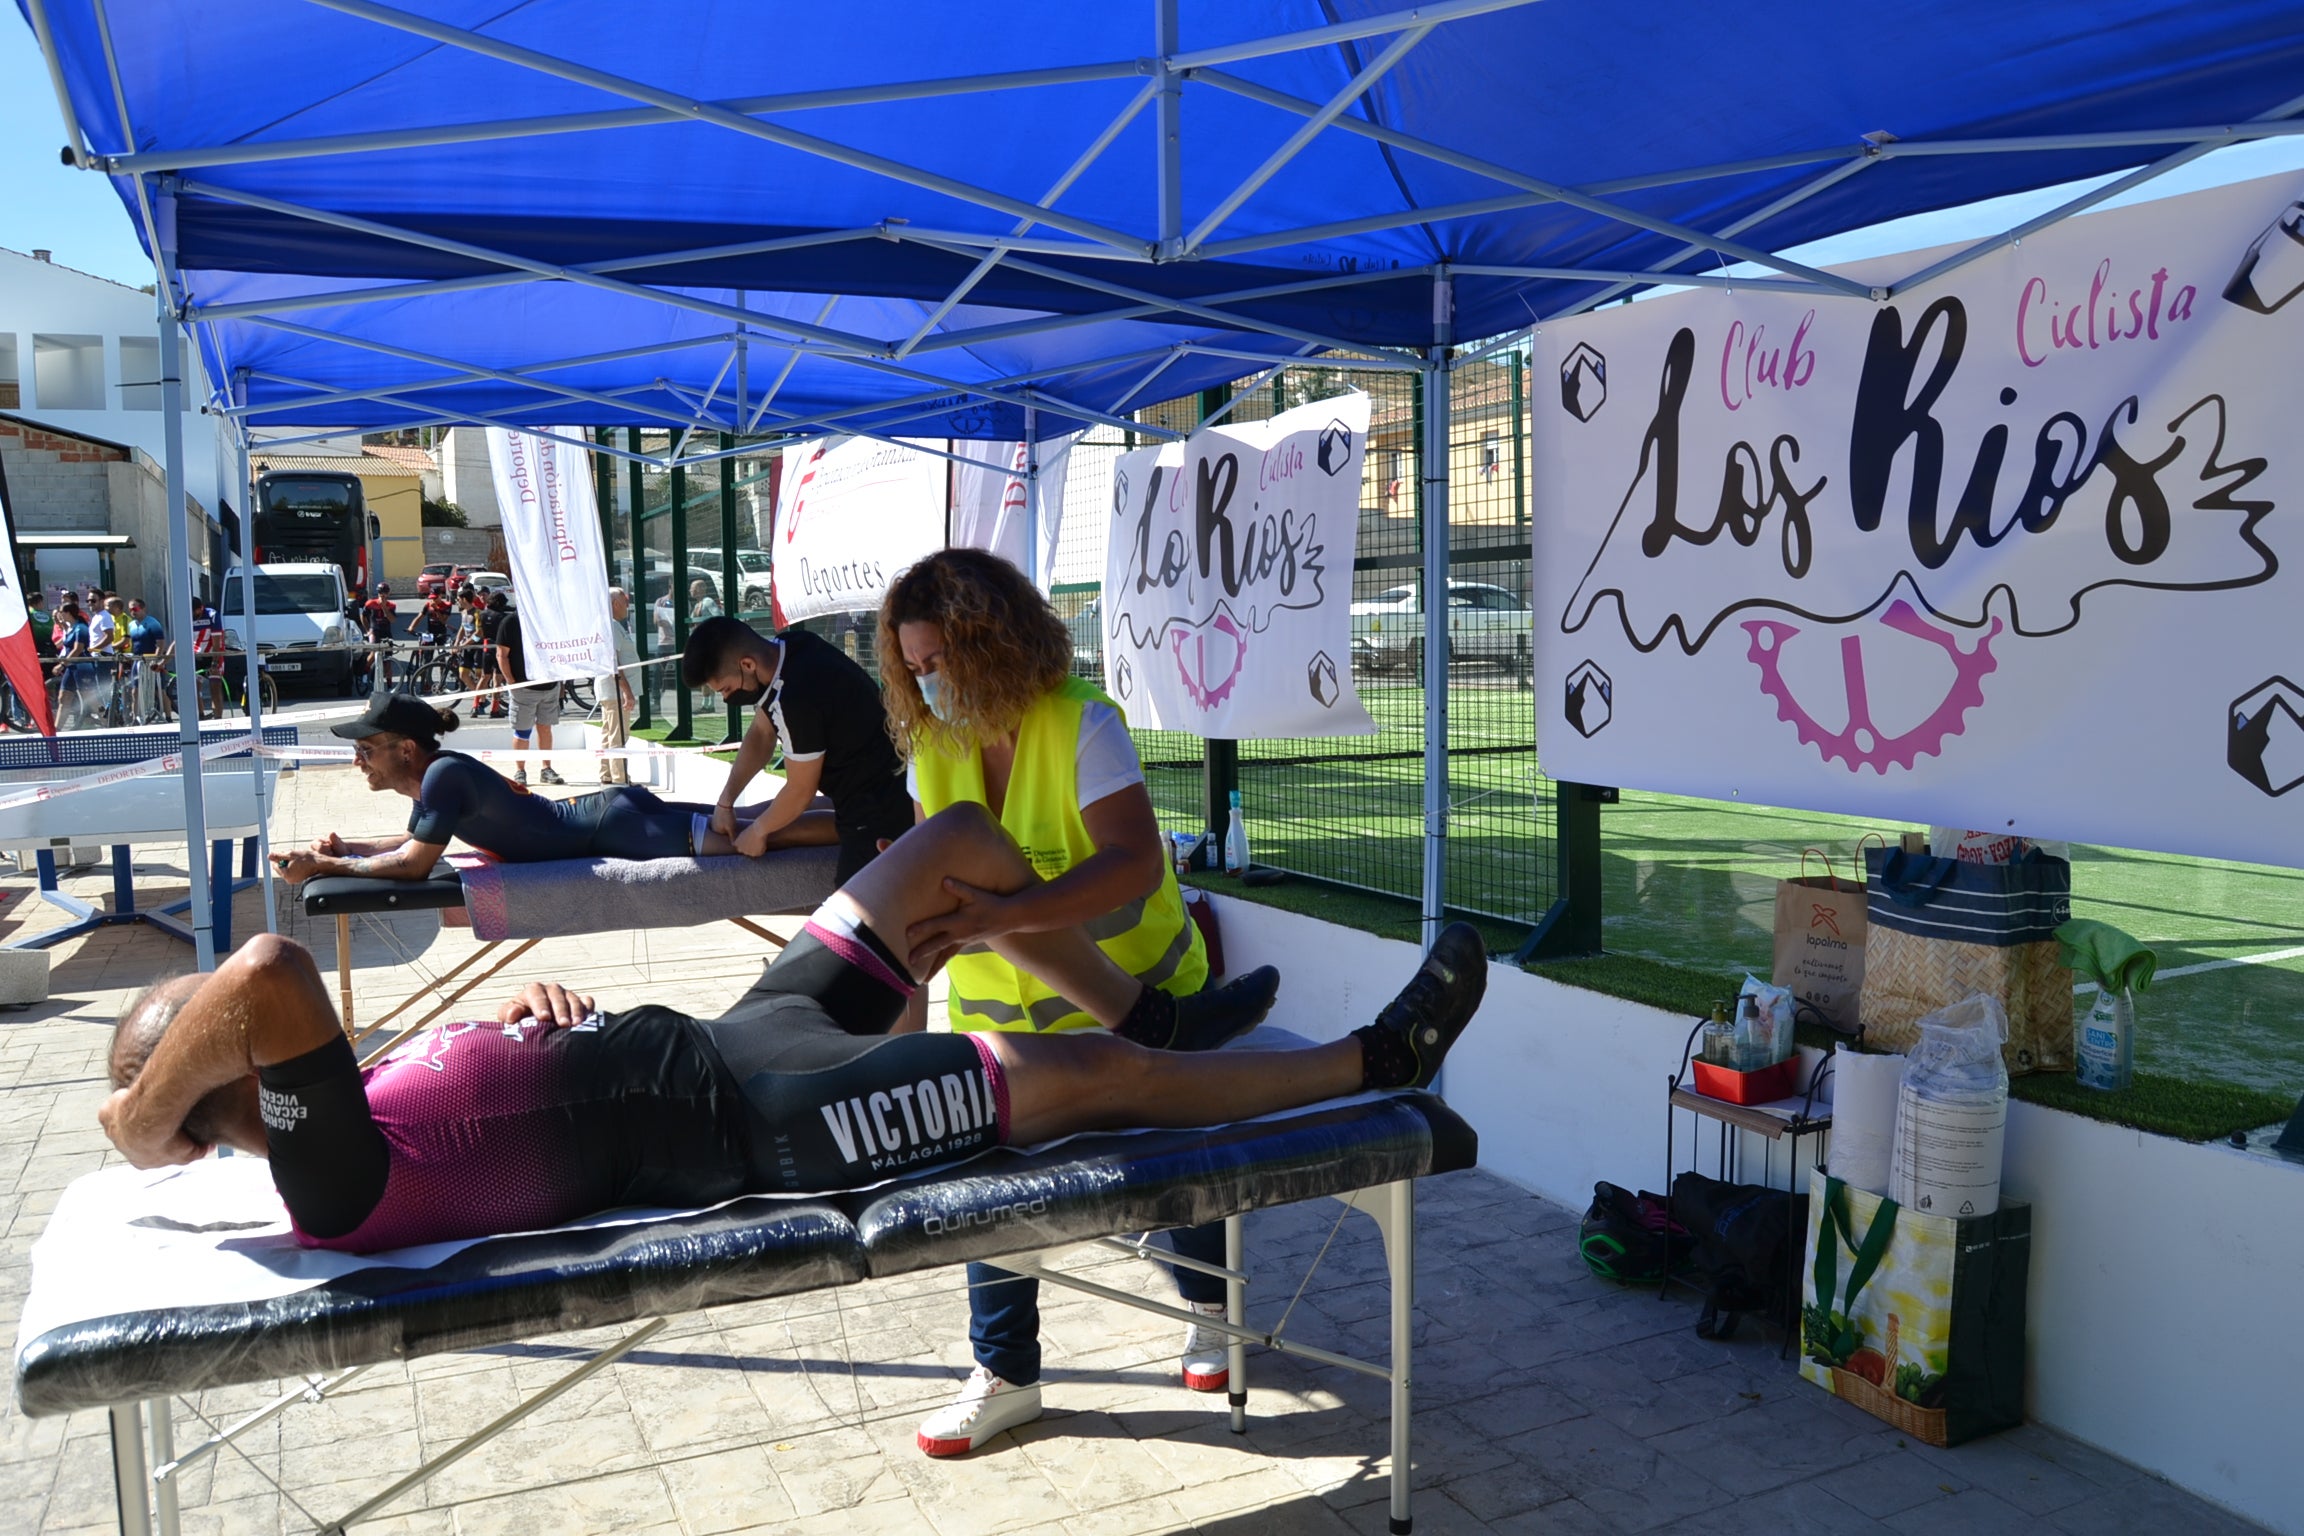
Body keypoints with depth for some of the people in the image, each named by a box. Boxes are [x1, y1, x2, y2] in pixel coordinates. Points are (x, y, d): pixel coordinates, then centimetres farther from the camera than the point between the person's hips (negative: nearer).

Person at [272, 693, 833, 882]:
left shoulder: (443, 774, -22)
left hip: (613, 828, -8)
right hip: (606, 810, 8)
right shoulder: (431, 775, 6)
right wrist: (345, 845, 12)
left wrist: (324, 865, -17)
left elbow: (415, 863, -25)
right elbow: (418, 837, 23)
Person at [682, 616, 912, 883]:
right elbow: (761, 733, 12)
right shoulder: (782, 650, -2)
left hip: (878, 809, -9)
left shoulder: (797, 698, -28)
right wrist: (725, 802, 10)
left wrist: (758, 830, 2)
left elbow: (800, 791, -14)